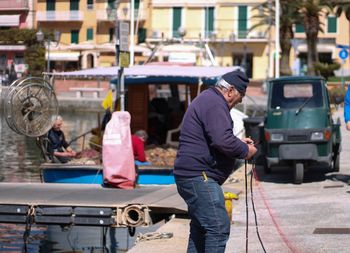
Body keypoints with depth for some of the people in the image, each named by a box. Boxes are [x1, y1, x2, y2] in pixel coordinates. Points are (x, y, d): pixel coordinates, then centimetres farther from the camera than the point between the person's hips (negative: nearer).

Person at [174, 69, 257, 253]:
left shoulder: (206, 99, 21)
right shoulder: (215, 104, -14)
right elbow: (223, 141, -25)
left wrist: (239, 142, 19)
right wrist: (245, 151, -9)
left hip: (193, 175, 12)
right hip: (199, 177, -12)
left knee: (200, 228, 17)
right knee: (219, 227, -15)